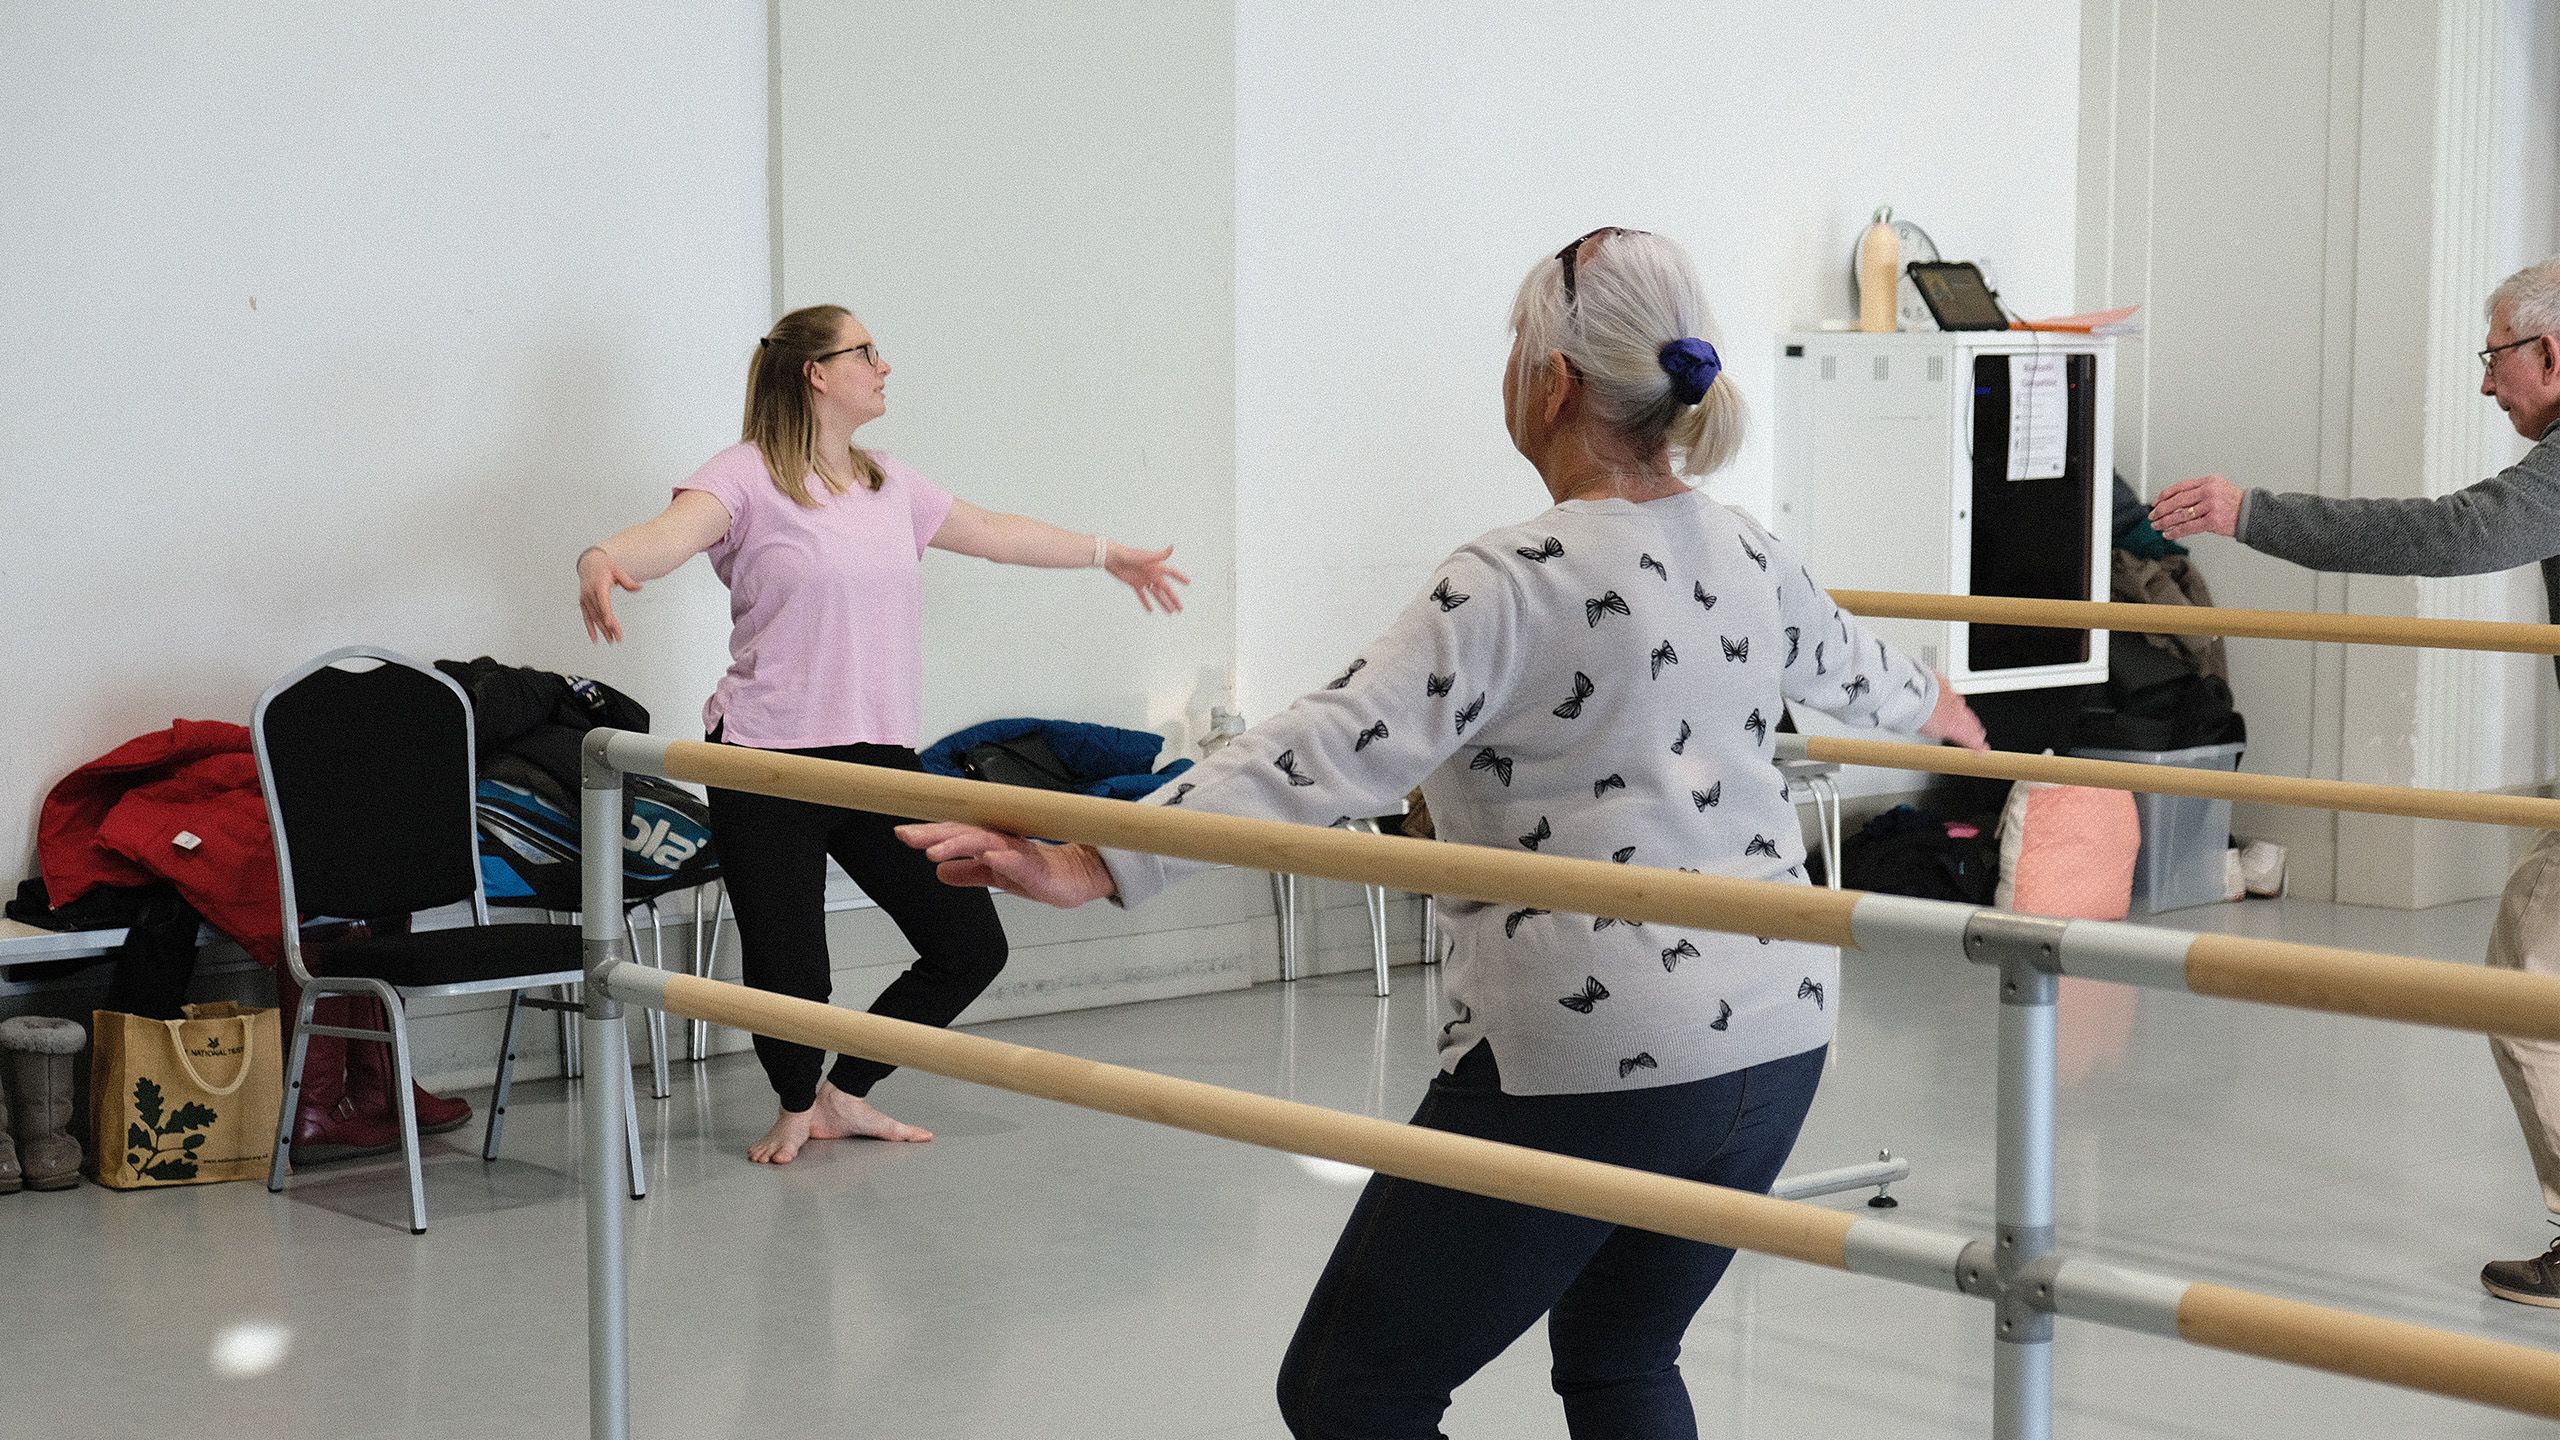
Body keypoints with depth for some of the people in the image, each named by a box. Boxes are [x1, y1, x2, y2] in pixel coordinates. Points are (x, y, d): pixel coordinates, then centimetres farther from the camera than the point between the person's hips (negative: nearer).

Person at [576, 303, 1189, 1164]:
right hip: (768, 766, -7)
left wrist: (1108, 555, 39)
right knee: (788, 972, -5)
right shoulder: (749, 476, -7)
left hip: (879, 757, 7)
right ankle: (797, 1105, 29)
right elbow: (674, 532, -26)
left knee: (969, 943, 5)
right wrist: (602, 560, -49)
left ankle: (845, 1095, 26)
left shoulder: (889, 485, 13)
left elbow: (995, 533, 28)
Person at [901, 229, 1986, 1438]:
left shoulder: (1518, 580, -15)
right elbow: (1849, 667, 30)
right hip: (1777, 1034, 8)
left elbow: (1338, 750, -25)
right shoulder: (1752, 559, 8)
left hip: (1586, 1061, -8)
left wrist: (1096, 866, -30)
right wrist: (1929, 705, 54)